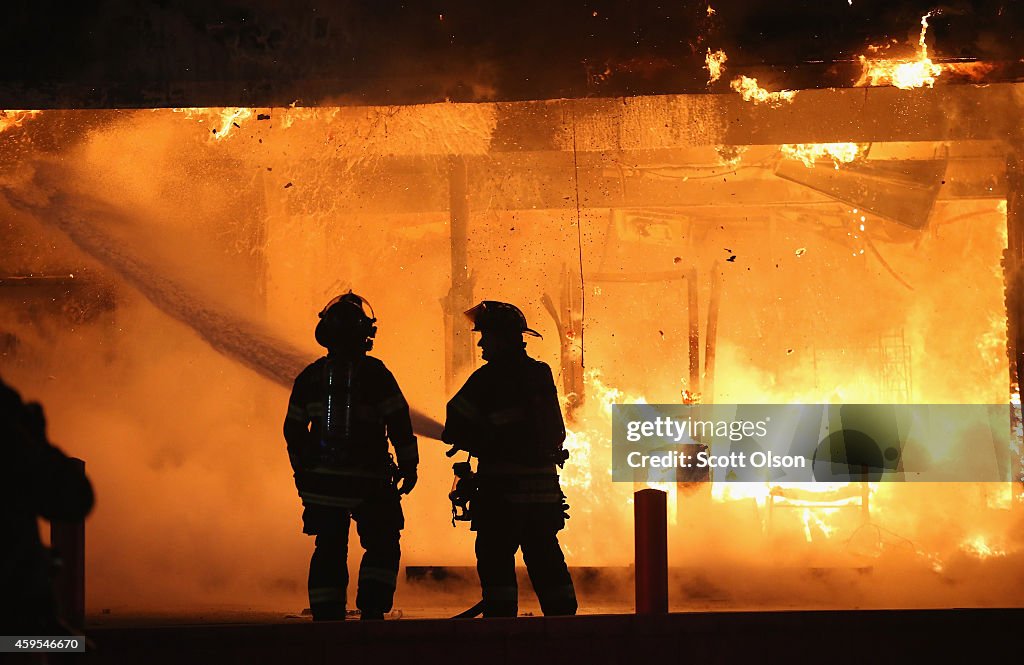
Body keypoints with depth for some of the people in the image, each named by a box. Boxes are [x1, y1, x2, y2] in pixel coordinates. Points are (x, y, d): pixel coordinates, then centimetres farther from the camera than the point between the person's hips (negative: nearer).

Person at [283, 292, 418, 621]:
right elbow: (399, 421, -7)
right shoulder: (374, 373, -6)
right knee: (382, 545, 10)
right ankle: (372, 609, -2)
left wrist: (302, 470, 22)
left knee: (329, 550, 11)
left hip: (322, 480, 3)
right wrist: (408, 464, 2)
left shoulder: (310, 376, 5)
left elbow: (293, 430, 11)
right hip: (368, 480, -3)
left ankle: (327, 617, 8)